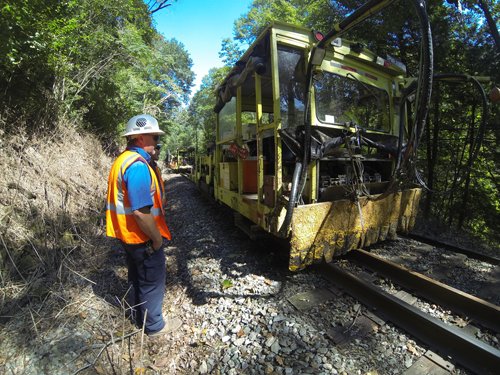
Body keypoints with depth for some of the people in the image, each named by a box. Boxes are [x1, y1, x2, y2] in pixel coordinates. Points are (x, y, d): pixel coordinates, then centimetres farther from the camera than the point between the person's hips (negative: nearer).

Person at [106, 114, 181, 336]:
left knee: (137, 278, 25)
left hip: (128, 235, 10)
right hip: (142, 237, -10)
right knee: (152, 281, 9)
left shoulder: (123, 160, 7)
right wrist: (157, 239, -17)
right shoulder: (138, 165, -25)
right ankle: (154, 325, 29)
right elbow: (140, 211, -29)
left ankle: (140, 316, 45)